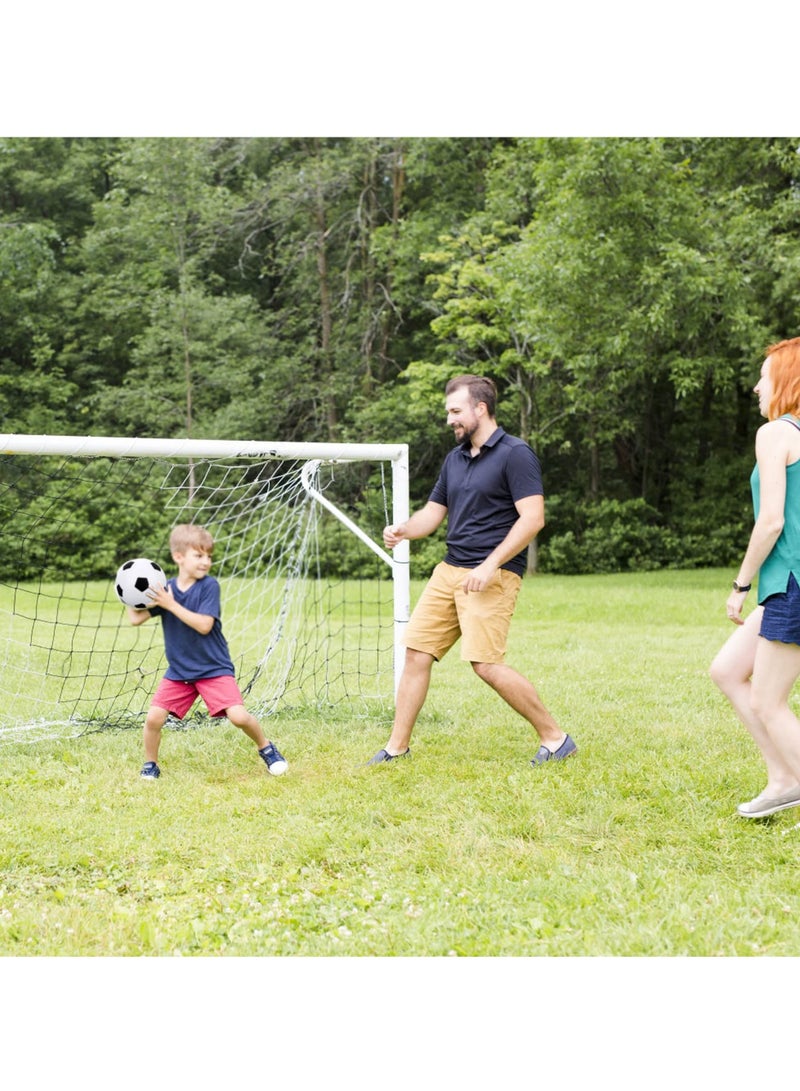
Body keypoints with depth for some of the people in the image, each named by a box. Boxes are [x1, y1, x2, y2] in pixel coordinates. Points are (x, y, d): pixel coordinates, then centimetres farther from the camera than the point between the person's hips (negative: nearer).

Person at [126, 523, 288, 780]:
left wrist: (171, 605, -26)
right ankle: (150, 764, 16)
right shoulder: (166, 589, -1)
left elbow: (204, 625, -22)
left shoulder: (209, 586, -12)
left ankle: (266, 749, 14)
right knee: (153, 717, -10)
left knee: (238, 716, -15)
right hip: (178, 670, 3)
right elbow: (136, 618, -5)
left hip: (214, 668, -3)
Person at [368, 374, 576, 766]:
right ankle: (397, 747, 12)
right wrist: (403, 530, 1)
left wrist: (490, 565, -22)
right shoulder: (455, 458, 16)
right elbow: (433, 513, 23)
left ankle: (554, 738, -1)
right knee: (417, 653, 3)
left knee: (486, 664, -15)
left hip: (492, 576, -8)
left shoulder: (515, 454, -9)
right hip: (448, 571, 8)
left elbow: (532, 518, -16)